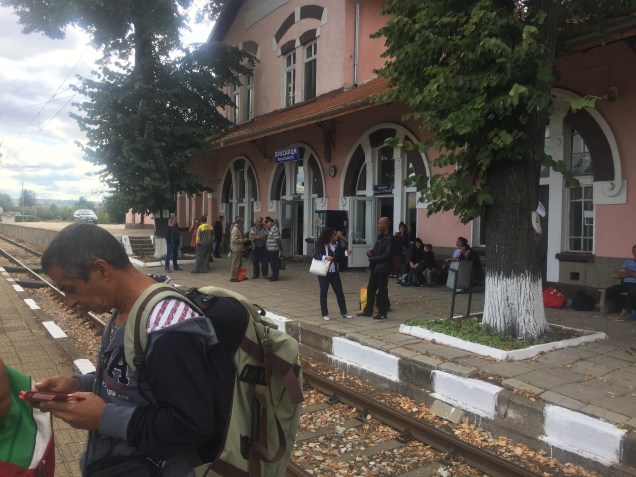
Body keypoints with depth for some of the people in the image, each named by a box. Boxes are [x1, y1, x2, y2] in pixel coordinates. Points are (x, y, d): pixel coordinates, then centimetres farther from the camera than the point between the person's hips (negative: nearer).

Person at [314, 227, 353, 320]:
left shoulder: (337, 243, 1)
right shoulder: (321, 245, -13)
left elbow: (340, 253, 8)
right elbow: (315, 255, -15)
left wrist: (346, 251, -11)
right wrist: (325, 257, -29)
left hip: (334, 271, 4)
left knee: (339, 291, 6)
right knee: (323, 292, 6)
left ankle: (344, 312, 15)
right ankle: (325, 313, 17)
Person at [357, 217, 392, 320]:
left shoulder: (389, 239, -15)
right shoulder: (380, 237, 14)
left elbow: (386, 255, -22)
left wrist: (372, 258, -15)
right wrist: (371, 252, -1)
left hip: (382, 268, -9)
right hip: (375, 267, 9)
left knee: (382, 290, 1)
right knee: (370, 289, 13)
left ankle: (382, 313, 11)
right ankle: (368, 310, 23)